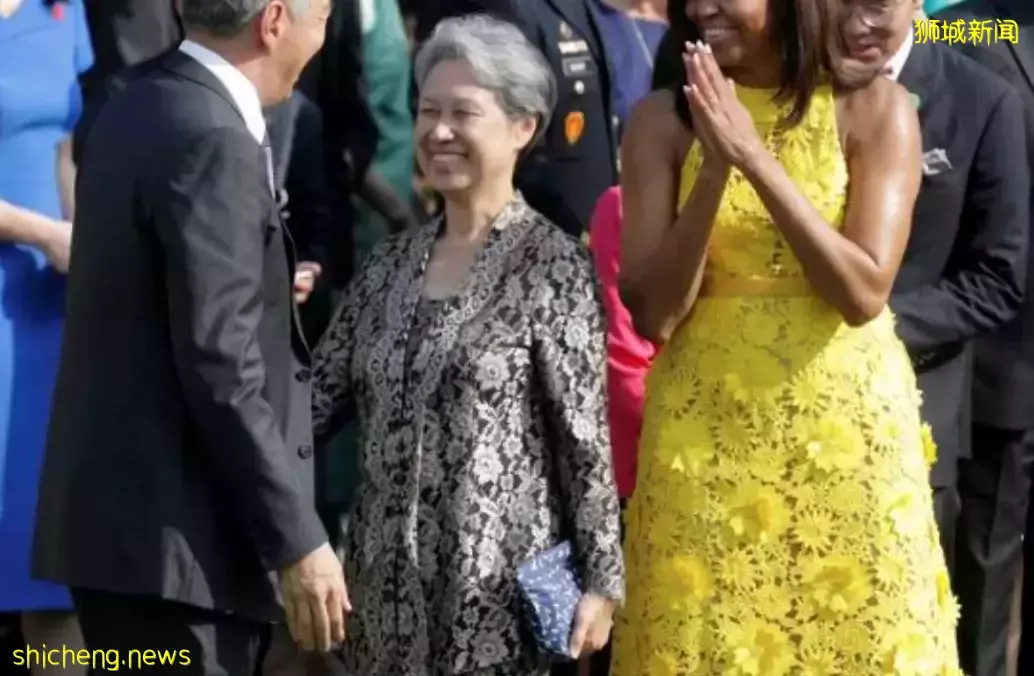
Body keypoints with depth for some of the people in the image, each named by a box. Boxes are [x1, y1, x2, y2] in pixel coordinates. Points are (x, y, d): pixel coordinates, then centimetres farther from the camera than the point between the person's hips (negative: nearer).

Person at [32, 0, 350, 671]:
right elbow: (220, 370, -20)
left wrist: (263, 293, 31)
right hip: (173, 534, -10)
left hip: (122, 516, 10)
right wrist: (297, 540, -17)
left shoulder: (139, 109, 12)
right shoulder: (212, 143, -17)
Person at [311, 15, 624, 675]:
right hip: (388, 580, 5)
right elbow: (321, 397, 10)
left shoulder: (553, 265, -7)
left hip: (495, 583, -5)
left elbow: (588, 440, -8)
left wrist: (601, 579, -10)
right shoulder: (391, 262, 9)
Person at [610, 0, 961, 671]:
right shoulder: (663, 119, 1)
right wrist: (716, 166, -16)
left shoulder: (873, 107, -4)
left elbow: (863, 293, -13)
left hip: (847, 432, -1)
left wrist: (756, 158, -17)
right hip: (706, 433, 1)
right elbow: (653, 313, -6)